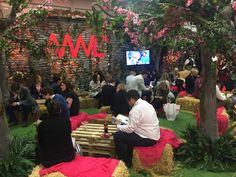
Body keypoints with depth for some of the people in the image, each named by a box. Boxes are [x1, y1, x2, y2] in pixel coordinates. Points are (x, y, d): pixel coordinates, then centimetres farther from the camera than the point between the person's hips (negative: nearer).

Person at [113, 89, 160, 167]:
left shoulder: (136, 109, -21)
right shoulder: (146, 103, 8)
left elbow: (130, 129, -18)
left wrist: (118, 126, -1)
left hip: (148, 139, -10)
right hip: (153, 135, 10)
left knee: (117, 136, -5)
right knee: (127, 133, 24)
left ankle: (125, 161, 8)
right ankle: (129, 157, 29)